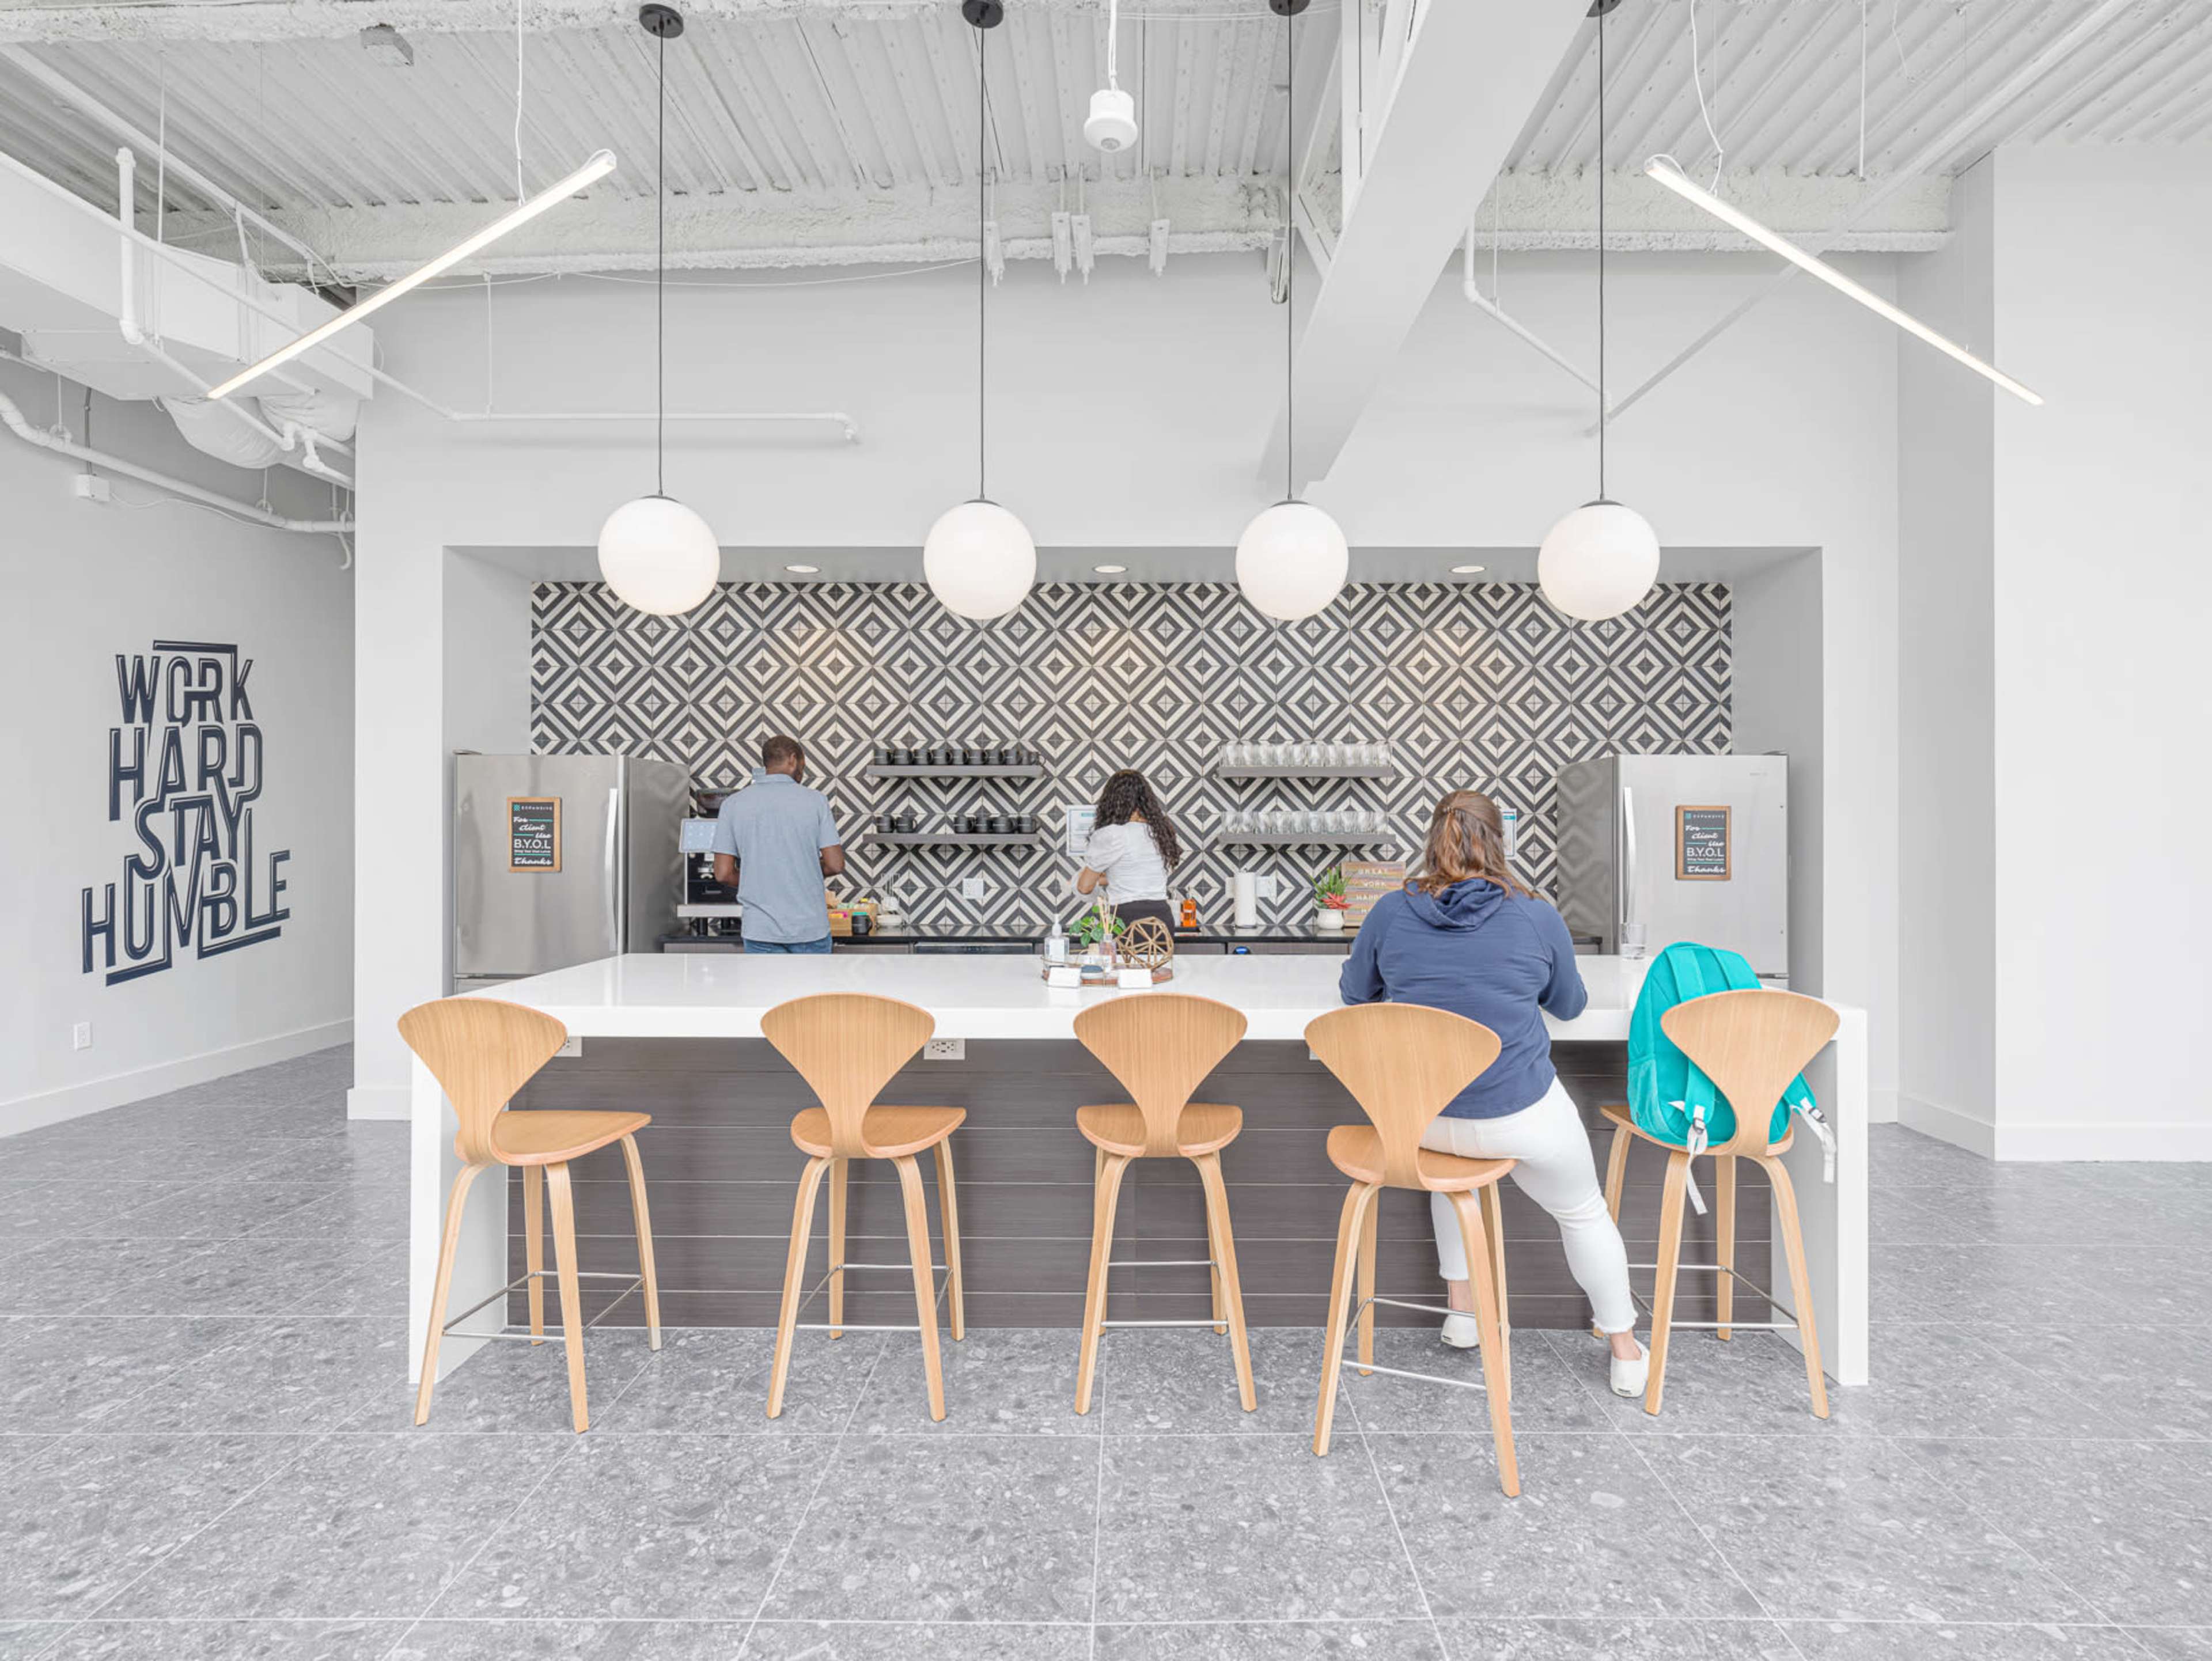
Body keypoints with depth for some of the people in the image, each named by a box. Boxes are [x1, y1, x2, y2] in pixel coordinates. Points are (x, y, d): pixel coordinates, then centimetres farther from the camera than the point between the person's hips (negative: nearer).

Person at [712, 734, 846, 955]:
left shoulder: (734, 804, 0)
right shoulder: (815, 800, -5)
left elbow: (723, 874, -2)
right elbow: (835, 864, -7)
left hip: (762, 929, 1)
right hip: (811, 927, -1)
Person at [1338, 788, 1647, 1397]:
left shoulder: (1391, 912, -7)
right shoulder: (1538, 918, -8)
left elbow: (1355, 993, 8)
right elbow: (1570, 1005, 9)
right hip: (1519, 1115, -2)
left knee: (1454, 1158, 37)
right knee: (1585, 1213, 26)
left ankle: (1462, 1309, 39)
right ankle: (1626, 1354, 41)